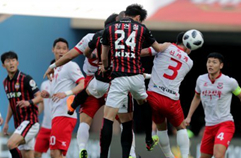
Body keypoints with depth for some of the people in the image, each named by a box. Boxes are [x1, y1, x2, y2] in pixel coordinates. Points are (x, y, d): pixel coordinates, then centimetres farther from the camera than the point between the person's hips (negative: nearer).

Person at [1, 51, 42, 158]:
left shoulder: (26, 79, -10)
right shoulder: (6, 82, 13)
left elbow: (39, 97, -13)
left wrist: (29, 102, -33)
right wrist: (6, 122, 20)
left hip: (30, 120, -7)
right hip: (19, 123, 7)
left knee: (11, 144, -26)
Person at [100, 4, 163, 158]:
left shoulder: (110, 29, 9)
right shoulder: (142, 28, 10)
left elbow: (104, 57, 19)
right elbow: (158, 48, 24)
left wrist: (105, 67, 40)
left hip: (119, 78, -2)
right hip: (137, 77, 2)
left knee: (108, 119, -4)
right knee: (145, 105, 32)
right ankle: (149, 139, 36)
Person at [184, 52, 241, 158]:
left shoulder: (230, 82, -9)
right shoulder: (201, 80, 4)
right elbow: (197, 98, 23)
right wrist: (189, 117, 20)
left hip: (225, 123, -5)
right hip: (209, 126, 6)